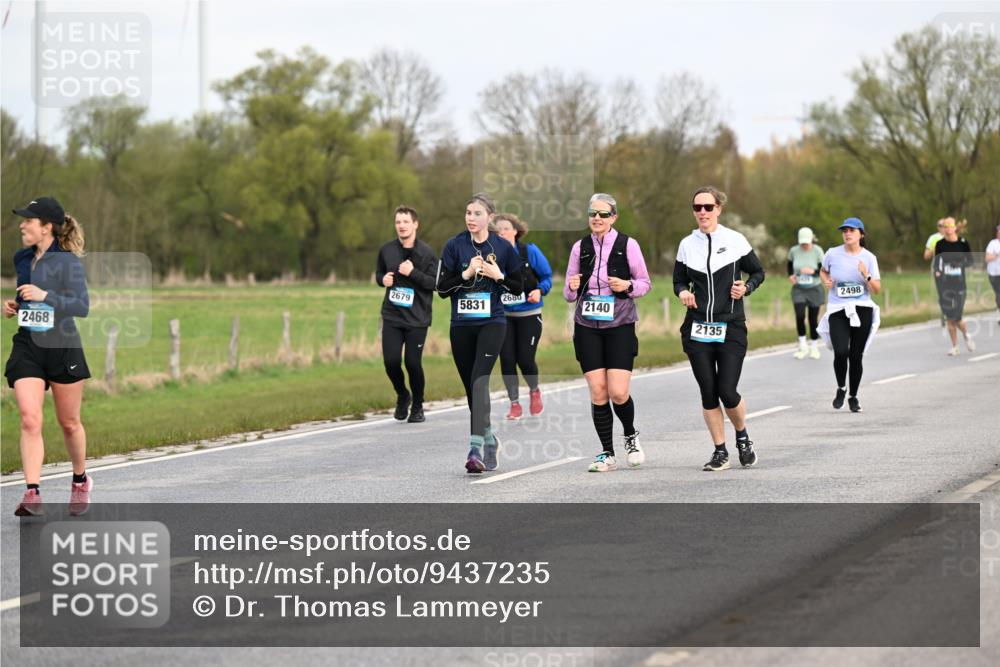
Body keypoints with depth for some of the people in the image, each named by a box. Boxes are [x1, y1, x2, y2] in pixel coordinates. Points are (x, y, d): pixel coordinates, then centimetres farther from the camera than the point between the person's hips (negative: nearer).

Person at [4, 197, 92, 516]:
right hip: (27, 346, 4)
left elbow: (82, 306, -17)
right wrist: (13, 306, 4)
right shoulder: (22, 259, 9)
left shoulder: (67, 262, -10)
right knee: (30, 420, -14)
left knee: (69, 422, 10)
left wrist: (45, 296, -27)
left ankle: (80, 480, 34)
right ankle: (32, 494, -19)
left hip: (62, 347, -4)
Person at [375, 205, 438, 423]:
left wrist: (413, 273, -21)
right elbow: (379, 274, 20)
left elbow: (435, 282, -9)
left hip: (417, 318, -3)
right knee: (391, 361, -6)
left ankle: (417, 406, 18)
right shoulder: (386, 250, 5)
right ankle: (402, 396, 23)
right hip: (392, 316, 3)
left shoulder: (426, 252, -5)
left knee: (413, 363, -4)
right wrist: (383, 279, -3)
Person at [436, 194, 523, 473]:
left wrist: (499, 276, -10)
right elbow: (442, 288, 0)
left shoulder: (503, 248, 0)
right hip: (461, 325, 3)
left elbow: (520, 287, 7)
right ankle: (489, 439, 30)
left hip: (492, 324, -3)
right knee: (471, 386, 9)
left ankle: (476, 447, -28)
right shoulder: (454, 246, 1)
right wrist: (466, 274, -14)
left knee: (479, 379, -20)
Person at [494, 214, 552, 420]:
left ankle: (534, 391, 29)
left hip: (529, 314, -2)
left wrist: (539, 291, -20)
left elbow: (547, 276, -2)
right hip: (503, 315, 2)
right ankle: (514, 404, 14)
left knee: (525, 359, -4)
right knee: (507, 359, -3)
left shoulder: (530, 251, -8)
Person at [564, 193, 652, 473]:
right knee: (598, 393, -3)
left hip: (620, 326, -2)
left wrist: (627, 286, -15)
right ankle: (607, 454, 7)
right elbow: (569, 294, 12)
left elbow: (645, 283, 6)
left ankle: (630, 436, 19)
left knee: (618, 392, -11)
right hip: (587, 326, 2)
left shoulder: (628, 245, -1)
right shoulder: (580, 247, 7)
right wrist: (572, 288, -11)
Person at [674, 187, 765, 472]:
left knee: (727, 392, -9)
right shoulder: (687, 244, 6)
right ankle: (720, 452, 13)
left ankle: (742, 435, 21)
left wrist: (746, 287, -10)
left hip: (731, 328, -2)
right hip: (697, 329, 3)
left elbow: (758, 272, 10)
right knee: (708, 392, 1)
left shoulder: (735, 240, -1)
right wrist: (683, 292, -6)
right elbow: (679, 280, 16)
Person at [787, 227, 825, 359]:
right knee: (800, 316, -16)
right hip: (798, 289, 1)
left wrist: (812, 271, -28)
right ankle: (803, 347, 0)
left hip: (814, 289, -1)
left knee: (813, 319, 5)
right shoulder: (794, 251, -8)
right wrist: (790, 275, -5)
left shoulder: (817, 251, -15)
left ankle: (814, 348, 24)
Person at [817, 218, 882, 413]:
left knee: (856, 356, 3)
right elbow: (823, 271, 21)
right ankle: (841, 388, 9)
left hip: (862, 311, 1)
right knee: (841, 352, -18)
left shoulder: (869, 258, 0)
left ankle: (853, 397, 22)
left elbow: (877, 289, 0)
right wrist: (826, 280, 0)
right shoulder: (833, 254, -1)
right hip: (837, 311, -1)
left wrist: (866, 276, -17)